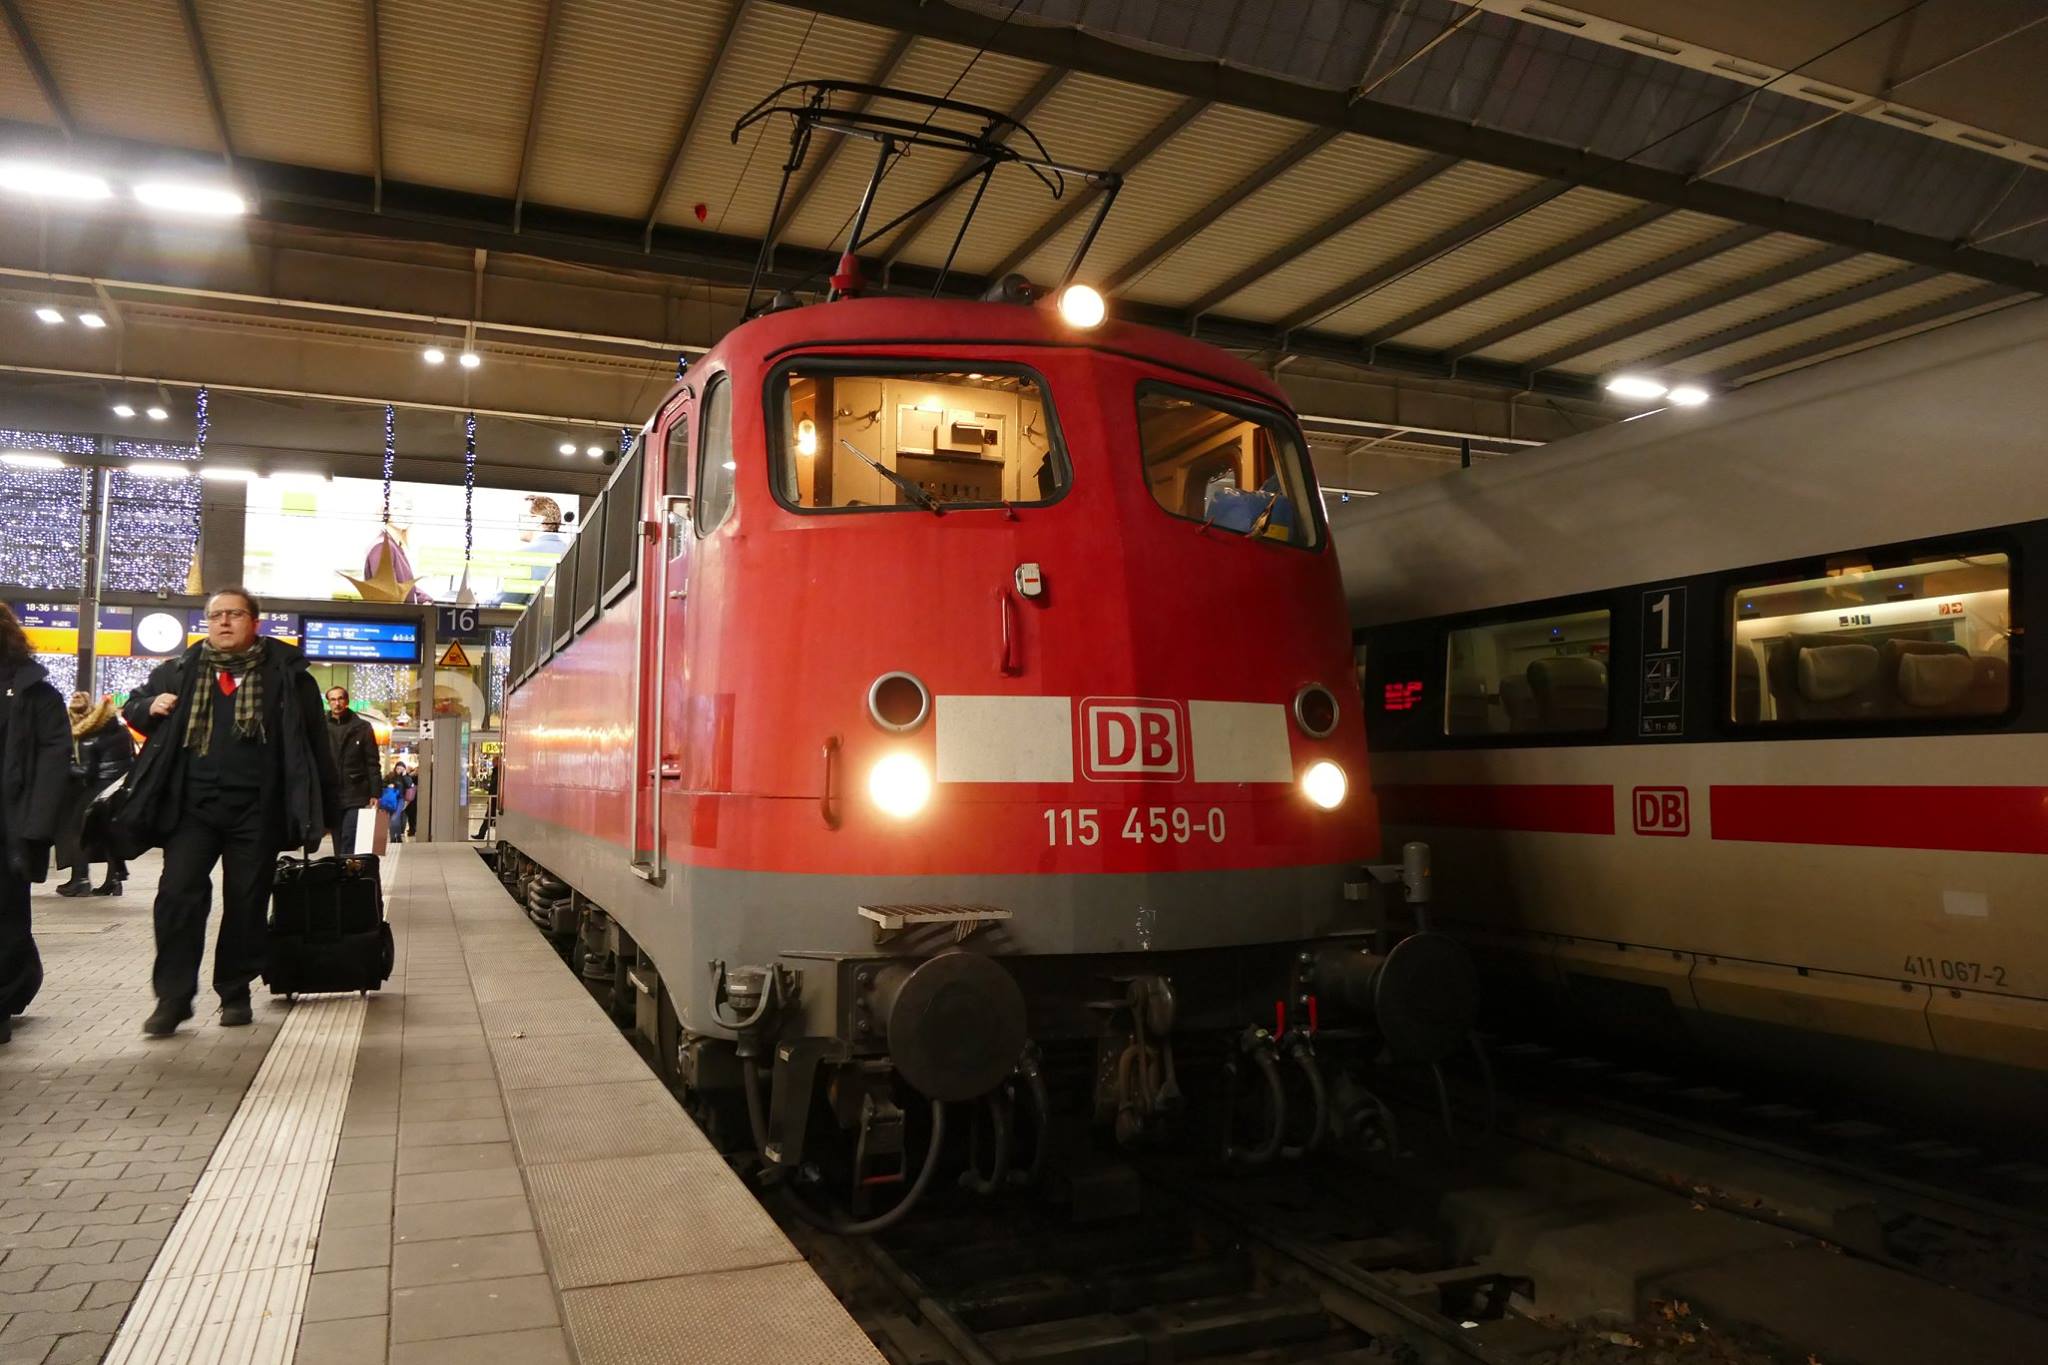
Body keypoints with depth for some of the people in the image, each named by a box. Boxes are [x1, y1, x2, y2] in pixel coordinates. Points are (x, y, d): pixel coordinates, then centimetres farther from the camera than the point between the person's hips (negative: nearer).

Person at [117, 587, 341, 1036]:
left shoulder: (285, 673, 1)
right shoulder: (178, 671, 9)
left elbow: (315, 745, 2)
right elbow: (132, 708, 25)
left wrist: (324, 810, 0)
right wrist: (149, 708, -1)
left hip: (256, 811, -2)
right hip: (192, 805, 2)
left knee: (246, 902, 5)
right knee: (178, 894, -6)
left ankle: (235, 993, 19)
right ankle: (172, 997, 4)